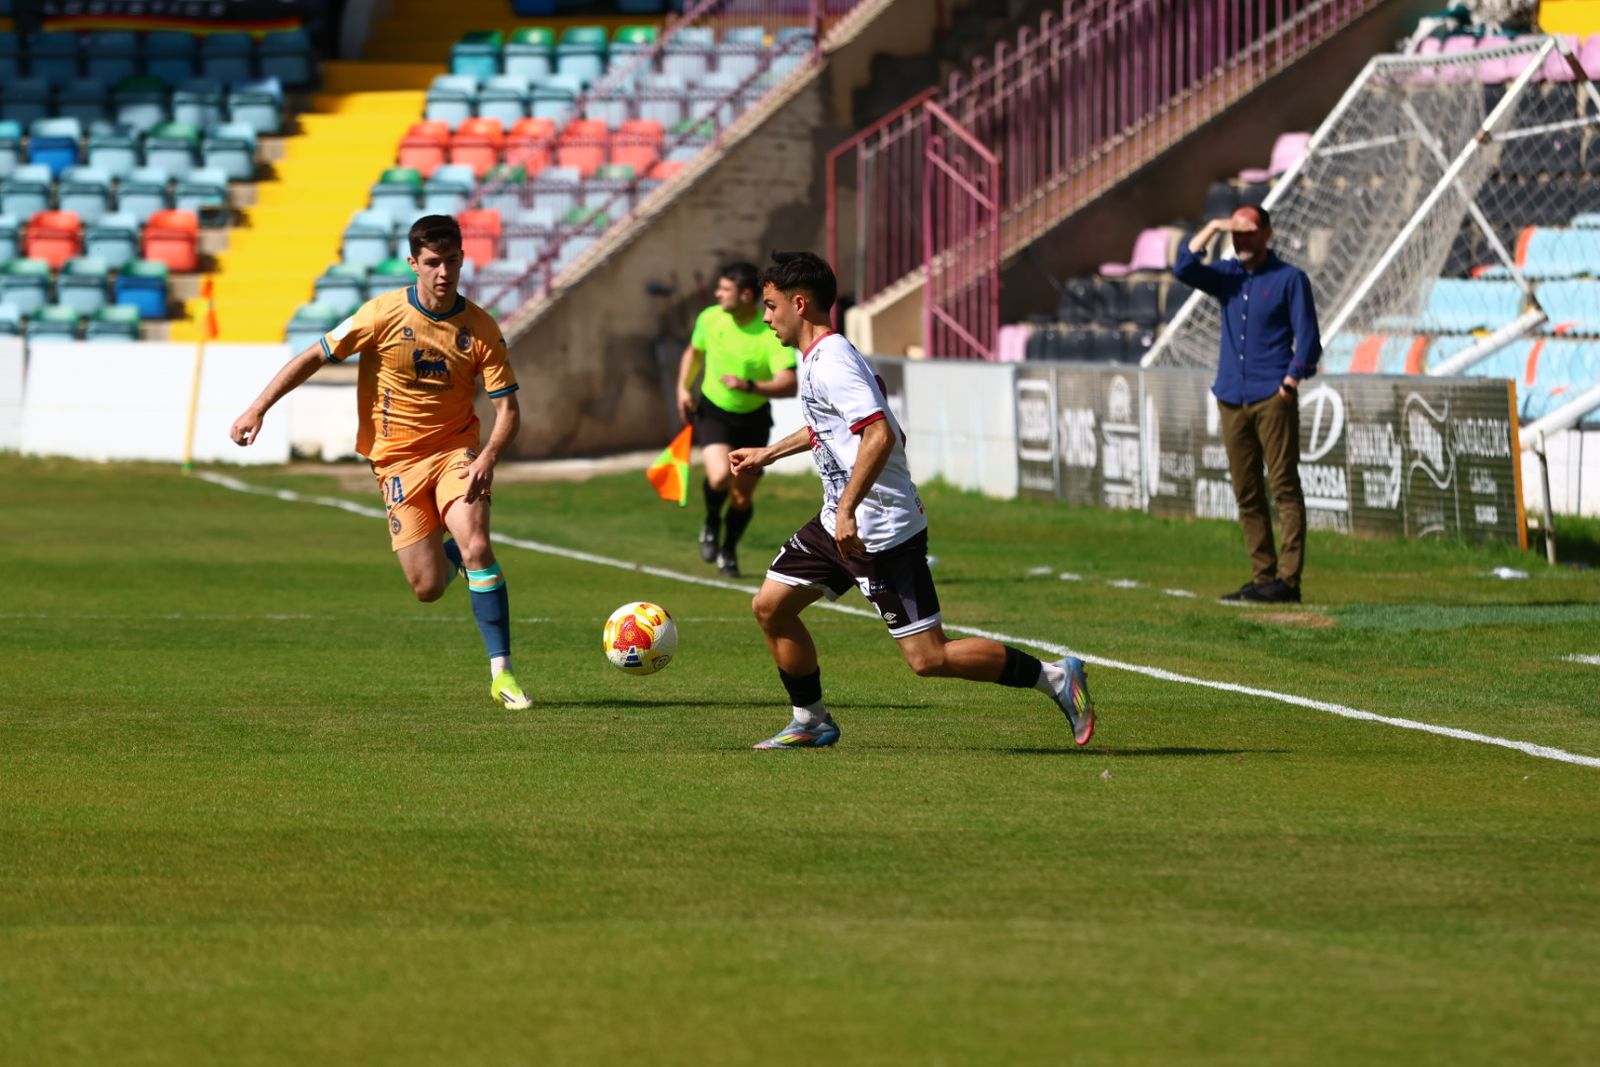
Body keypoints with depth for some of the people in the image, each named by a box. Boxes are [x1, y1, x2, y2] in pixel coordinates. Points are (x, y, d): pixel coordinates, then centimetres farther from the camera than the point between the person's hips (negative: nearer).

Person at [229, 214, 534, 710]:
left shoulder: (479, 328, -7)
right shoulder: (383, 315, -10)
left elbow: (508, 409, -5)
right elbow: (315, 357, -1)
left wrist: (488, 457, -24)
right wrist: (257, 409, -4)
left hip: (456, 450, 0)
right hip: (398, 460, 0)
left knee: (476, 547, -24)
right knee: (429, 588, -5)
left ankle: (502, 674, -17)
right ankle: (452, 551, 35)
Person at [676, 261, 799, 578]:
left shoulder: (773, 334, -21)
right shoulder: (710, 319, -9)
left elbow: (788, 385, -30)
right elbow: (694, 352, 13)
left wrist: (749, 386, -43)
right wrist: (683, 388, 0)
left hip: (753, 419, -1)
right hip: (713, 411, 1)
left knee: (742, 497, 7)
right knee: (720, 476, -26)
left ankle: (728, 551, 35)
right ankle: (712, 522, 7)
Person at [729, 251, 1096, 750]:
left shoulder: (831, 362, -19)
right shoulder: (816, 358, 12)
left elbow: (879, 434, -30)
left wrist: (847, 509, -32)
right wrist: (768, 454, 38)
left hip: (882, 532, -10)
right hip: (839, 522, 10)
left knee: (929, 658, -9)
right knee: (770, 606, 11)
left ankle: (1055, 677, -1)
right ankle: (811, 722, 23)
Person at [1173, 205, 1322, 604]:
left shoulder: (1289, 279, 3)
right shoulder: (1227, 276, 16)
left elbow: (1308, 338, -1)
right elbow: (1184, 269, 0)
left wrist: (1291, 380, -14)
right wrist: (1212, 228, -4)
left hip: (1272, 396, -5)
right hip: (1231, 398, 5)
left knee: (1284, 487, -8)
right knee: (1246, 493, 4)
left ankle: (1288, 578, -12)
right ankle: (1263, 575, 8)